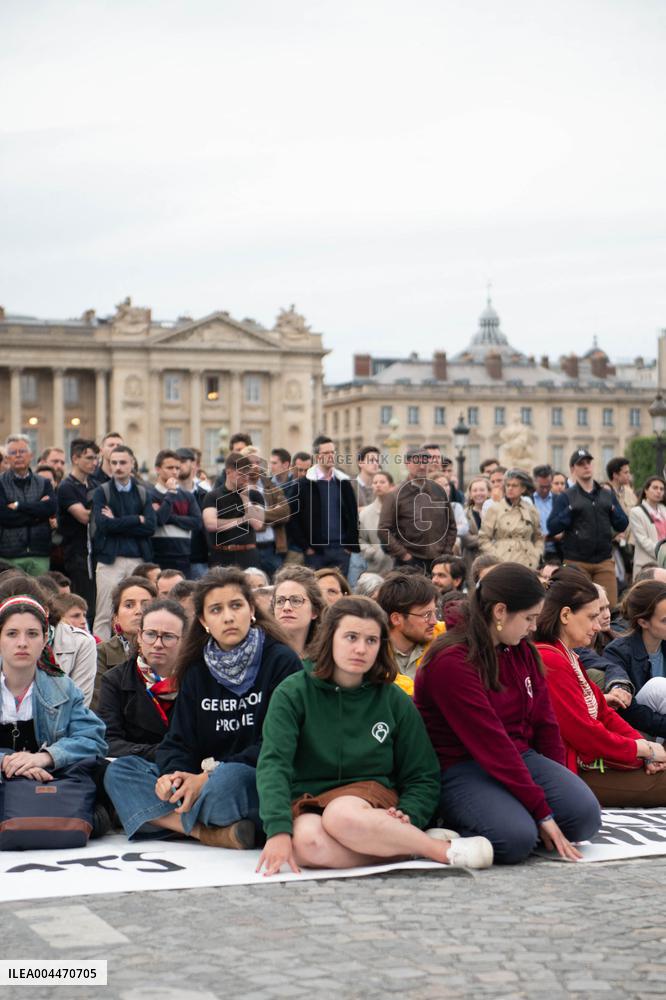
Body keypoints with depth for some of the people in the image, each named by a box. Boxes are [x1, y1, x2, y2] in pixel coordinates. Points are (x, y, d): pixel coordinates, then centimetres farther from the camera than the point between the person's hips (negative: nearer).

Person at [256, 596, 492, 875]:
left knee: (343, 816, -38)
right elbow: (273, 763, -12)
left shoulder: (394, 700, 7)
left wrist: (407, 816, -12)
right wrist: (278, 829, -28)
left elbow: (423, 777, 10)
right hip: (307, 807, 0)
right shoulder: (294, 693, 1)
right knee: (308, 841, -38)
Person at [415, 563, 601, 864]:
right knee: (516, 838, -32)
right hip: (461, 769, -7)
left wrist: (560, 783, 6)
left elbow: (543, 720, 13)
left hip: (521, 757, 7)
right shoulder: (450, 662, -18)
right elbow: (491, 743, -21)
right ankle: (458, 828, -3)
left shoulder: (521, 650, 8)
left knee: (584, 815, -19)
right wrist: (541, 811, -21)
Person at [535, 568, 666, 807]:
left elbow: (603, 712, 13)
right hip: (573, 773, -10)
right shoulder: (550, 662, -21)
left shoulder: (568, 657, 13)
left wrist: (644, 745, -3)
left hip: (587, 758, 10)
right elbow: (585, 734, -21)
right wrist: (644, 749, -9)